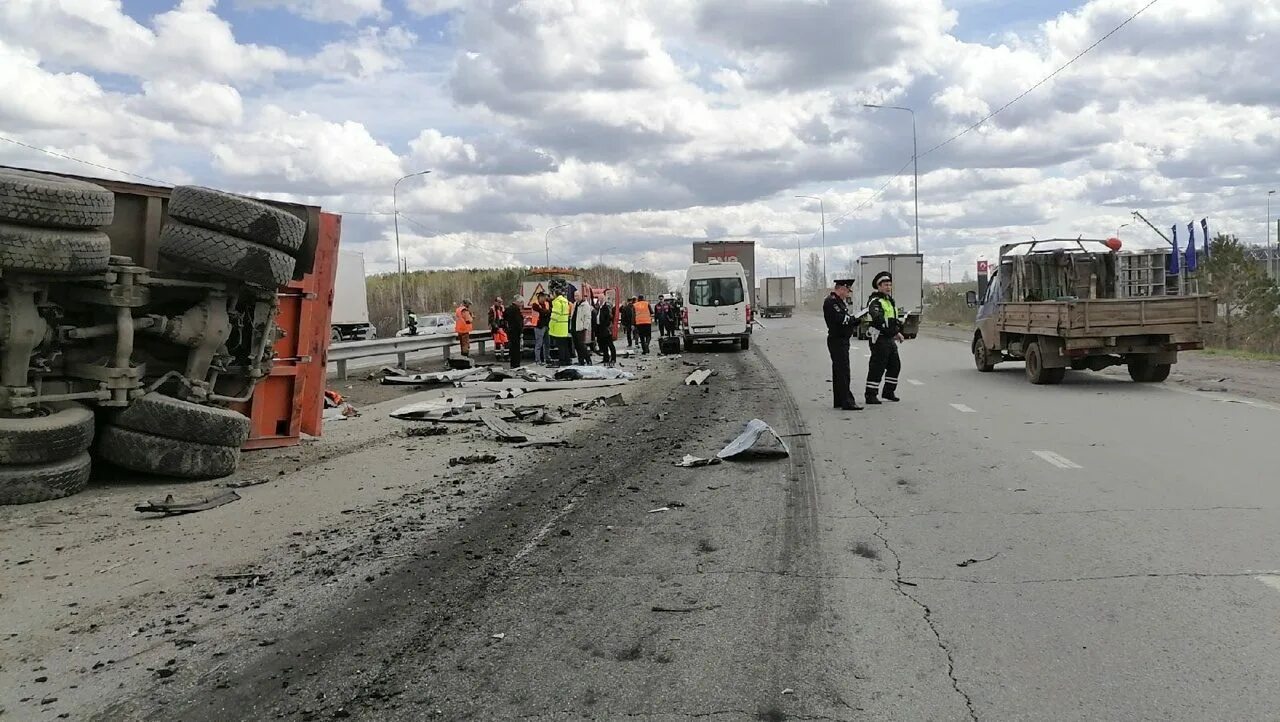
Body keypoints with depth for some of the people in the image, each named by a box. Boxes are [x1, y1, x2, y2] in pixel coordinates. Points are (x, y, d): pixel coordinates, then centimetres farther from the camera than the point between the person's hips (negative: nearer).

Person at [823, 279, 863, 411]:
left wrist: (857, 320, 1)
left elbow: (847, 320, 18)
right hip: (837, 340, -11)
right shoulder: (831, 301, -15)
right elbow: (841, 319, -23)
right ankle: (847, 402, -11)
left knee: (839, 371, 13)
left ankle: (838, 400, 20)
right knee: (843, 371, -11)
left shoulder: (840, 301, 18)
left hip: (842, 340, 11)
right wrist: (857, 318, -12)